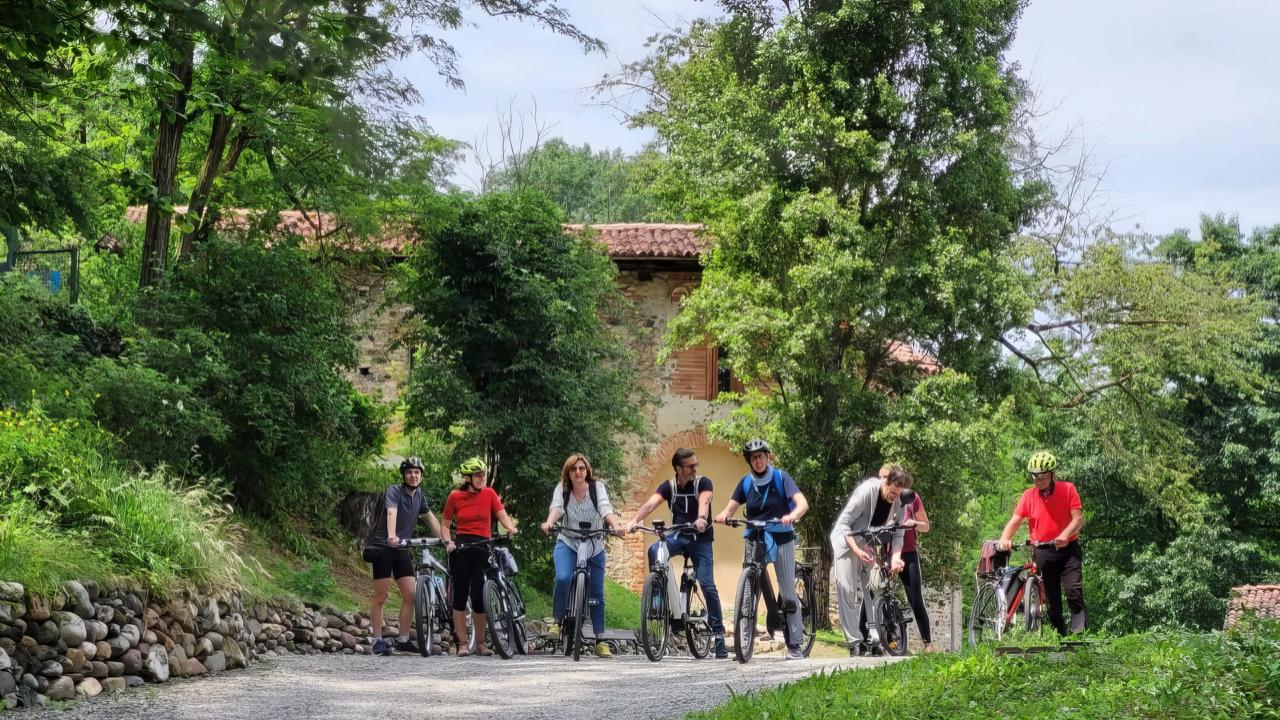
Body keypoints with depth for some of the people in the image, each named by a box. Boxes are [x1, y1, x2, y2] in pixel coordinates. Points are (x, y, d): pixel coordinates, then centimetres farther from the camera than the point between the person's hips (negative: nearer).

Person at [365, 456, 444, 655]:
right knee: (380, 596, -3)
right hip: (382, 548, -6)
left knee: (410, 595, -1)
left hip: (402, 549, 6)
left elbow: (431, 518, 18)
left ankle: (403, 640, 7)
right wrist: (391, 536, -47)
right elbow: (391, 513, -29)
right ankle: (379, 641, 2)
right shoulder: (394, 491, -12)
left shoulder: (418, 495, 10)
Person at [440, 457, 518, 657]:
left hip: (482, 548, 0)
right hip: (460, 548, 0)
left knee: (478, 596, -1)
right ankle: (463, 643, 5)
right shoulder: (455, 497, 4)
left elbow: (502, 515, 0)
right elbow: (445, 525, 9)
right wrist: (448, 542, -8)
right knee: (460, 594, -1)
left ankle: (480, 643, 11)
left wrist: (510, 527, -20)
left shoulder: (489, 494, 6)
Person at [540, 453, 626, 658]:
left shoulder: (597, 487, -7)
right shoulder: (562, 489, -6)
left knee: (597, 593, 4)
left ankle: (600, 641, 13)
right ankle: (558, 621, -9)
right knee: (563, 579, -29)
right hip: (567, 544, -1)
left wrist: (615, 526, -43)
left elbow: (606, 509, -22)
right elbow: (556, 508, -23)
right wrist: (549, 523, -45)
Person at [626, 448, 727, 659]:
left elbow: (704, 501, -31)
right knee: (654, 551, -29)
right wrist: (634, 521, -38)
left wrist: (701, 519, -53)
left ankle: (718, 632, -5)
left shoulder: (703, 483, -9)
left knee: (707, 585, -12)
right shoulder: (668, 486, -3)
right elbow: (650, 504, -18)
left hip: (700, 538, -2)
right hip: (678, 536, 2)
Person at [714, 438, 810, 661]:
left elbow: (802, 503, -18)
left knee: (788, 592, -1)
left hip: (781, 538, -3)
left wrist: (791, 516, -40)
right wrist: (723, 516, -24)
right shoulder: (746, 482, 4)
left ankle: (795, 645, 4)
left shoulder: (780, 478, -6)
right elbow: (731, 507, 0)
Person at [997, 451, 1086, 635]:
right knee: (1053, 600, 6)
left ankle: (1079, 632, -18)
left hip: (1068, 549, -2)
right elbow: (1015, 521, -4)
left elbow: (1078, 518, -10)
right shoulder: (1029, 495, 1)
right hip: (1043, 553, 2)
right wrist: (1005, 539, -24)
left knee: (1074, 591, -17)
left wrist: (1065, 535, -28)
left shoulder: (1067, 489, -3)